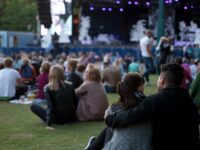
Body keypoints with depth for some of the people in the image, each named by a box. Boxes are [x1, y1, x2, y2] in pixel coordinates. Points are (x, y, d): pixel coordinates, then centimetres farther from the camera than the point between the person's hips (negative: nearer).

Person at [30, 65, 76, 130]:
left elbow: (50, 106, -21)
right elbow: (74, 103, 4)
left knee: (33, 106, 8)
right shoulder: (69, 86, -2)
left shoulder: (48, 88, -12)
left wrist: (49, 123, -24)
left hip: (57, 119, -4)